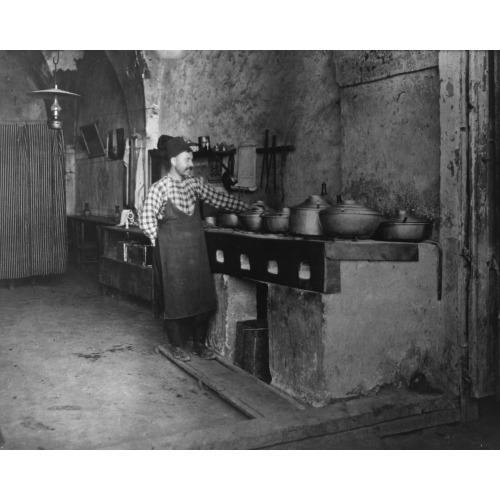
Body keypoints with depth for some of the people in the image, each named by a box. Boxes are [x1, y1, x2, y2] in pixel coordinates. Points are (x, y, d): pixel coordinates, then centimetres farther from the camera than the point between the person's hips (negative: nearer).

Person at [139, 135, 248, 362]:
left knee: (202, 295, 7)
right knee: (175, 297, 2)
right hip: (172, 252, -5)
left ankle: (200, 343, 21)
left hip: (196, 250, 6)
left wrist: (247, 207, 5)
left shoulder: (194, 184, 6)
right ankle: (177, 345, 17)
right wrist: (160, 241, -7)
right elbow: (146, 218, -10)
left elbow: (219, 198, 9)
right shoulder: (160, 188, -10)